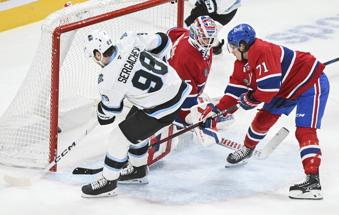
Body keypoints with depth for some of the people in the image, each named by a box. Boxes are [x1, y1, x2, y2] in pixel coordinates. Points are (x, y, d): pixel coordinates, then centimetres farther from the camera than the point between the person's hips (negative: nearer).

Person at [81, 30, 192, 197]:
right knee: (133, 126, 27)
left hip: (162, 109, -8)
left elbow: (109, 110, -5)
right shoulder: (129, 41, -9)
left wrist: (102, 117, 19)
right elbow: (162, 41, 4)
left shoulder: (109, 81, -22)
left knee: (119, 137, 2)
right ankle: (138, 170, 46)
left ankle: (108, 183, 16)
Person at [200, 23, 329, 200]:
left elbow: (270, 88, -33)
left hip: (311, 84, -10)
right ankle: (247, 150, 45)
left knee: (305, 131, -20)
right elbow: (236, 87, 11)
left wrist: (249, 99, -15)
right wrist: (217, 109, 5)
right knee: (263, 118, 18)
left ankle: (313, 182, -29)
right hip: (287, 89, 10)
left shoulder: (262, 52, -30)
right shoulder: (243, 61, 3)